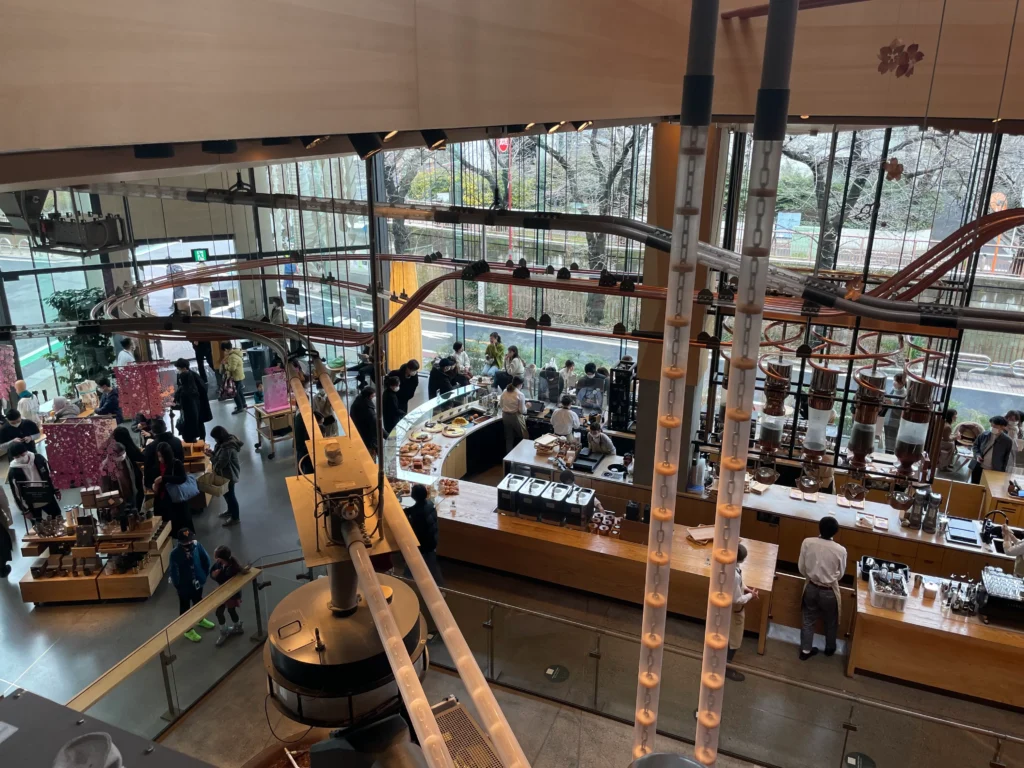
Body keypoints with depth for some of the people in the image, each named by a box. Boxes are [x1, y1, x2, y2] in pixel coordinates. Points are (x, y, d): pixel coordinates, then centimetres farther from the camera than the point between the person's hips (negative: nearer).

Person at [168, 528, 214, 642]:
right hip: (184, 586, -5)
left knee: (198, 602, 29)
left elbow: (206, 559, -3)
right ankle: (187, 630, 37)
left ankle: (200, 620, 55)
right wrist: (178, 586, -12)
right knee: (185, 608, 16)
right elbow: (174, 572, -20)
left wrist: (205, 575, 1)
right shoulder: (175, 554, -29)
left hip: (198, 582, 5)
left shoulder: (196, 545, -18)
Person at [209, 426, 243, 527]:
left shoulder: (227, 448, -33)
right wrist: (212, 453, -6)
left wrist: (211, 457, -12)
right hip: (226, 473, 10)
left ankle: (235, 518, 20)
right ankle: (230, 510, 47)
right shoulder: (228, 440, -2)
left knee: (230, 494, 5)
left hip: (228, 474, -10)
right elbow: (220, 455, 11)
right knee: (226, 493, 26)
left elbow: (221, 463, -27)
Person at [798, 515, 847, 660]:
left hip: (811, 588, 1)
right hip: (829, 592, -1)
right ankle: (829, 648, 46)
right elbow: (840, 574, -5)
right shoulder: (840, 550, -22)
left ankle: (805, 650, 33)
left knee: (808, 620, 21)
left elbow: (801, 568, -7)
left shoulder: (807, 543, -19)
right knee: (831, 621, 25)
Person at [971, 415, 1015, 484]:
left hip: (994, 471, -3)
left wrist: (1002, 472, -4)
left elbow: (1007, 459, -3)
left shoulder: (1007, 441, -10)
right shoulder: (984, 435, -3)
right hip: (978, 468, 3)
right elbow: (976, 445, 13)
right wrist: (977, 455, -6)